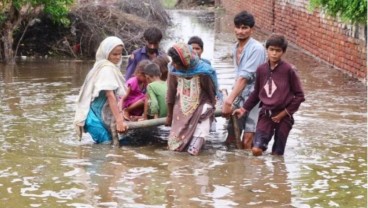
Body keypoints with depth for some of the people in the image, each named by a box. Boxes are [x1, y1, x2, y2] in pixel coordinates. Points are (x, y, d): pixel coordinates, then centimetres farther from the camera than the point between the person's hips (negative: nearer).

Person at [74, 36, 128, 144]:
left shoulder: (110, 67, 13)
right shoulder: (107, 69, -15)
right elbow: (110, 96, -22)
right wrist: (119, 120, -25)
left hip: (101, 115, 9)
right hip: (97, 116, -9)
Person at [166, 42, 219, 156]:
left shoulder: (203, 72, -20)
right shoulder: (173, 70, -12)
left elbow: (211, 93, -4)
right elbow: (171, 94, 1)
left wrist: (211, 111, 7)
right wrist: (169, 115, 9)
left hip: (200, 109, -3)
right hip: (181, 111, 4)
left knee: (193, 150, -18)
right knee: (175, 146, -1)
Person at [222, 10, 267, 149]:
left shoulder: (256, 49, -17)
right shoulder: (236, 48, 9)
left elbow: (245, 77, -25)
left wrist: (229, 101, -31)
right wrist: (232, 99, 11)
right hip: (239, 97, 8)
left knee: (247, 143, -11)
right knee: (230, 140, 9)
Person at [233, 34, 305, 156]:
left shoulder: (288, 70, -10)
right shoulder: (261, 70, 1)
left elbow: (299, 95, -4)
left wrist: (285, 113, -7)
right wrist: (244, 109, 14)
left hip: (283, 117, -2)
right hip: (266, 114, 2)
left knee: (277, 155, 2)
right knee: (256, 150, -12)